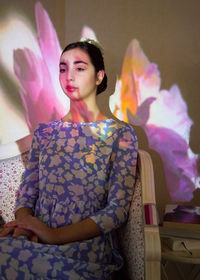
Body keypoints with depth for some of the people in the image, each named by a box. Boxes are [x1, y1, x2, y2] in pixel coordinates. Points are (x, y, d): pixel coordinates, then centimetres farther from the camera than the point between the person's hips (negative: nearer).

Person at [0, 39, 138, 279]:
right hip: (36, 241, 4)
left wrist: (56, 235, -16)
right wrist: (24, 222, -13)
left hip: (88, 247, -4)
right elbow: (26, 193, 11)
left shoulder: (121, 134, 3)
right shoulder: (44, 132, 15)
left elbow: (118, 208, -5)